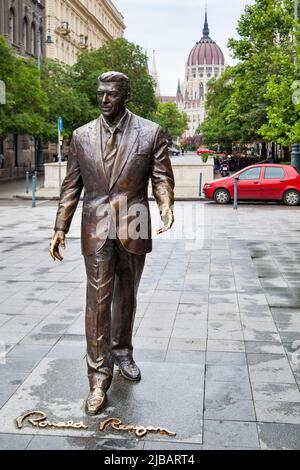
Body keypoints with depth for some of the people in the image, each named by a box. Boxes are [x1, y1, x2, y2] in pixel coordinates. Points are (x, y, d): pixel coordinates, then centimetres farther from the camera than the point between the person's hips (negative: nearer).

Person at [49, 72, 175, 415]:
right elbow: (71, 186, 6)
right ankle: (99, 378, 2)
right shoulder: (82, 136, 5)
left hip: (134, 230, 1)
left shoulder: (150, 133, 0)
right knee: (98, 301, -4)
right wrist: (61, 228, 0)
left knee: (126, 296, 16)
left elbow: (161, 177, 0)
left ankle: (122, 351, 38)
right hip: (97, 231, 0)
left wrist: (165, 204, -20)